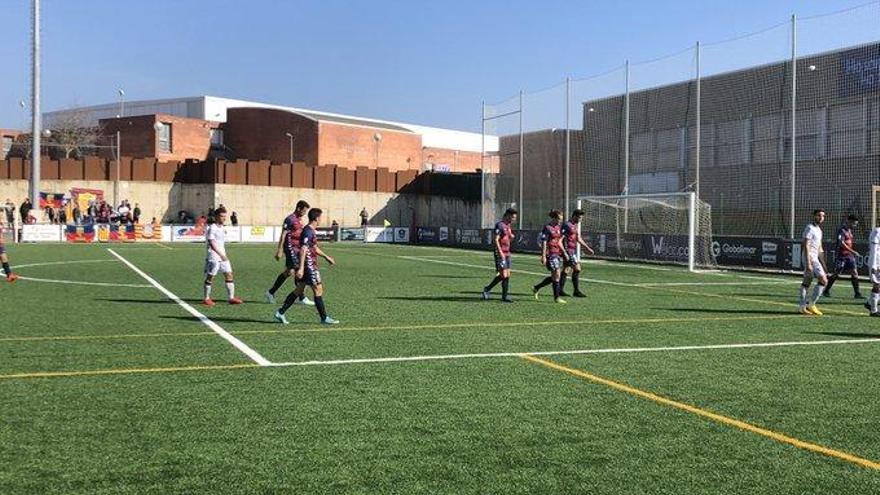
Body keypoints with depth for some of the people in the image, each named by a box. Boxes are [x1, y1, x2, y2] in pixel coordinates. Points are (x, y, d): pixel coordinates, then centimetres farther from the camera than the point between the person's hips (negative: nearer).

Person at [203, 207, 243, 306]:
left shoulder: (221, 227, 13)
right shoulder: (212, 228, -14)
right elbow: (212, 243, -22)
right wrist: (221, 255, -28)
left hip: (222, 256, 8)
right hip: (213, 257, -8)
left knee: (229, 275, 3)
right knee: (210, 277, 1)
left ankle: (231, 297, 6)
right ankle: (206, 299, 12)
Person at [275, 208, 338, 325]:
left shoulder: (311, 231, 15)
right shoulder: (308, 231, -17)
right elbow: (303, 250, -24)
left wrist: (326, 257, 34)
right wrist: (301, 268, -28)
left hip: (309, 265, 10)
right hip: (309, 265, -10)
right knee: (318, 289, -4)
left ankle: (280, 312, 14)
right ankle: (324, 318, 2)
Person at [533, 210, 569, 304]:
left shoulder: (558, 228, 14)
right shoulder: (547, 228, -10)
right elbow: (543, 243, -12)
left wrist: (564, 252, 14)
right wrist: (543, 256, -16)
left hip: (558, 253, 9)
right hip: (550, 254, -9)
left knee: (554, 277, 9)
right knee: (557, 275, -8)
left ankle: (536, 288, 24)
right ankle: (556, 297, 2)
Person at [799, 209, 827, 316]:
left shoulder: (818, 229, 18)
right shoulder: (810, 228, -13)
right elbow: (806, 246, -19)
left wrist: (822, 264, 22)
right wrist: (808, 263, -25)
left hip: (815, 257, 10)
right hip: (810, 257, -10)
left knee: (807, 282, 10)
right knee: (823, 280, -12)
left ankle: (803, 307, 12)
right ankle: (811, 304, -8)